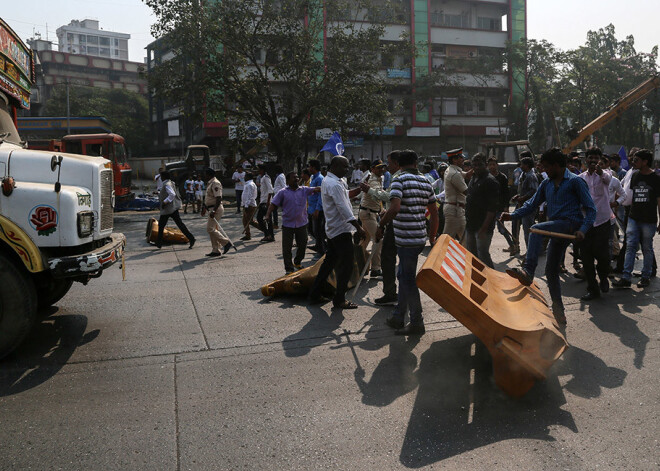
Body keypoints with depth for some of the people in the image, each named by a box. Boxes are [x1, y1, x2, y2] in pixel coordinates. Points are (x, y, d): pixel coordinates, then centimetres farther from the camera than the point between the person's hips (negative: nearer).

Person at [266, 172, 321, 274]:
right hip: (288, 224, -3)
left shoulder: (304, 190, 6)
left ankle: (297, 262, 36)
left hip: (302, 223, 3)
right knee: (287, 247, -2)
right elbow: (273, 204, -3)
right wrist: (268, 215, -15)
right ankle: (289, 268, 8)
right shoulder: (282, 192, -1)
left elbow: (316, 189, -5)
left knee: (302, 245, 12)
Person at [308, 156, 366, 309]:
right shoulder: (334, 184, -19)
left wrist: (360, 188, 10)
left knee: (330, 261, 16)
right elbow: (343, 208, -24)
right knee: (346, 264, -3)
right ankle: (339, 300, 3)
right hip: (341, 229, -10)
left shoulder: (327, 180, 14)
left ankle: (314, 295, 21)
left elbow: (346, 195, 24)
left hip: (332, 229, 10)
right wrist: (359, 227, -23)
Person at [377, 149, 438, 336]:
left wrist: (381, 225, -11)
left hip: (406, 239, -8)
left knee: (408, 279, 0)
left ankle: (417, 323, 6)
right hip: (420, 237, 8)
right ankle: (398, 317, 26)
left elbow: (394, 208, -25)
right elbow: (434, 212, 14)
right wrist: (432, 236, 23)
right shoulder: (425, 181, 11)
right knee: (404, 275, 18)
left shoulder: (399, 179, -11)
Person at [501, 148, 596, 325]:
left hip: (571, 223, -8)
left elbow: (590, 209, -6)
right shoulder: (546, 184, 16)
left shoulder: (575, 181, -4)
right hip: (557, 229, 8)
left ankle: (527, 272, -42)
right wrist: (512, 215, 0)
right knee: (551, 271, 6)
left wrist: (583, 230, -20)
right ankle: (558, 312, 16)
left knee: (536, 229, -31)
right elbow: (532, 204, 16)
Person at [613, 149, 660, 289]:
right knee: (630, 246, -2)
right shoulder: (634, 177, 10)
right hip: (633, 218, 4)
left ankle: (646, 277, 16)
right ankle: (626, 277, -3)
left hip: (649, 220, -4)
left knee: (647, 248, 5)